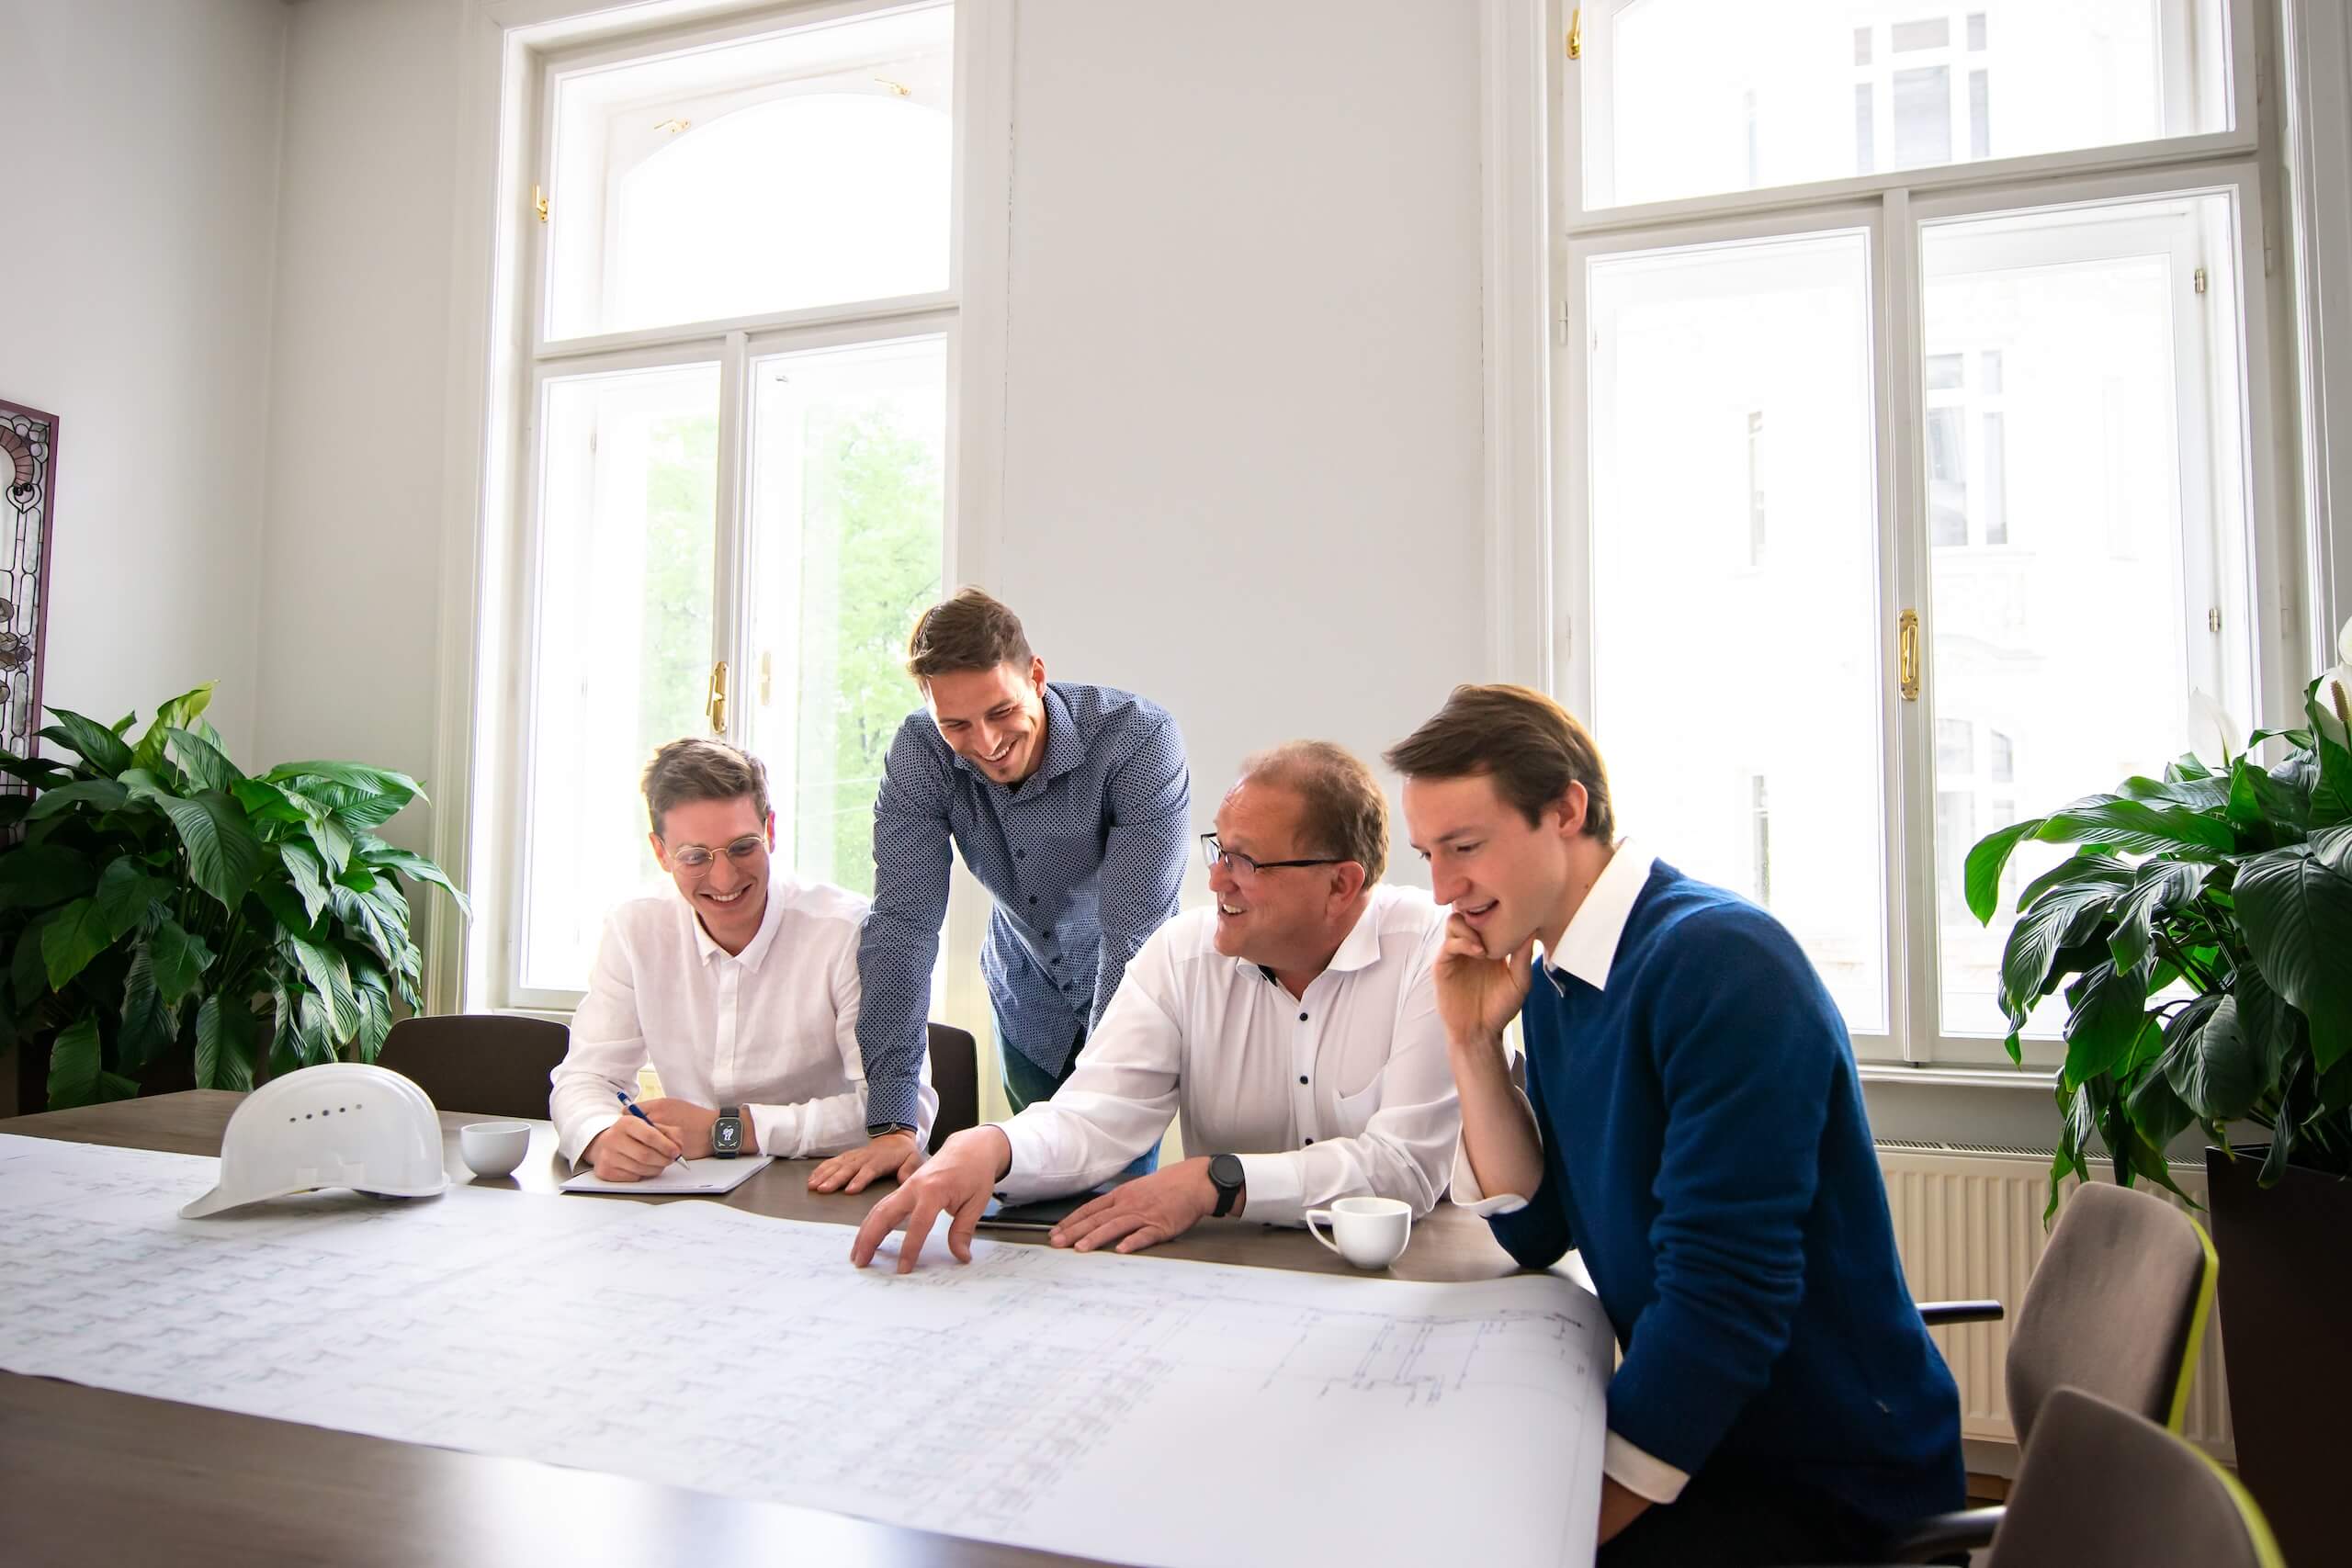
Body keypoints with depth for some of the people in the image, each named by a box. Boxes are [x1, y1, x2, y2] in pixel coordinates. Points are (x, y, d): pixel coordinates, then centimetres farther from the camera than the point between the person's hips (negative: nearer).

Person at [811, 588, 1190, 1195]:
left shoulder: (1139, 737, -31)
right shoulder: (919, 753, -21)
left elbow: (1135, 934, -33)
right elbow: (902, 924, -26)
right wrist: (891, 1124, -32)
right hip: (1028, 1002, 3)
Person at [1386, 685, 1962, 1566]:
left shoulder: (1720, 962, -24)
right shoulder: (1551, 979, 1)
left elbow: (1722, 1291, -27)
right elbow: (1535, 1234, 5)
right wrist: (1474, 1043, -7)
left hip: (1829, 1476, -7)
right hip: (1694, 1422, 7)